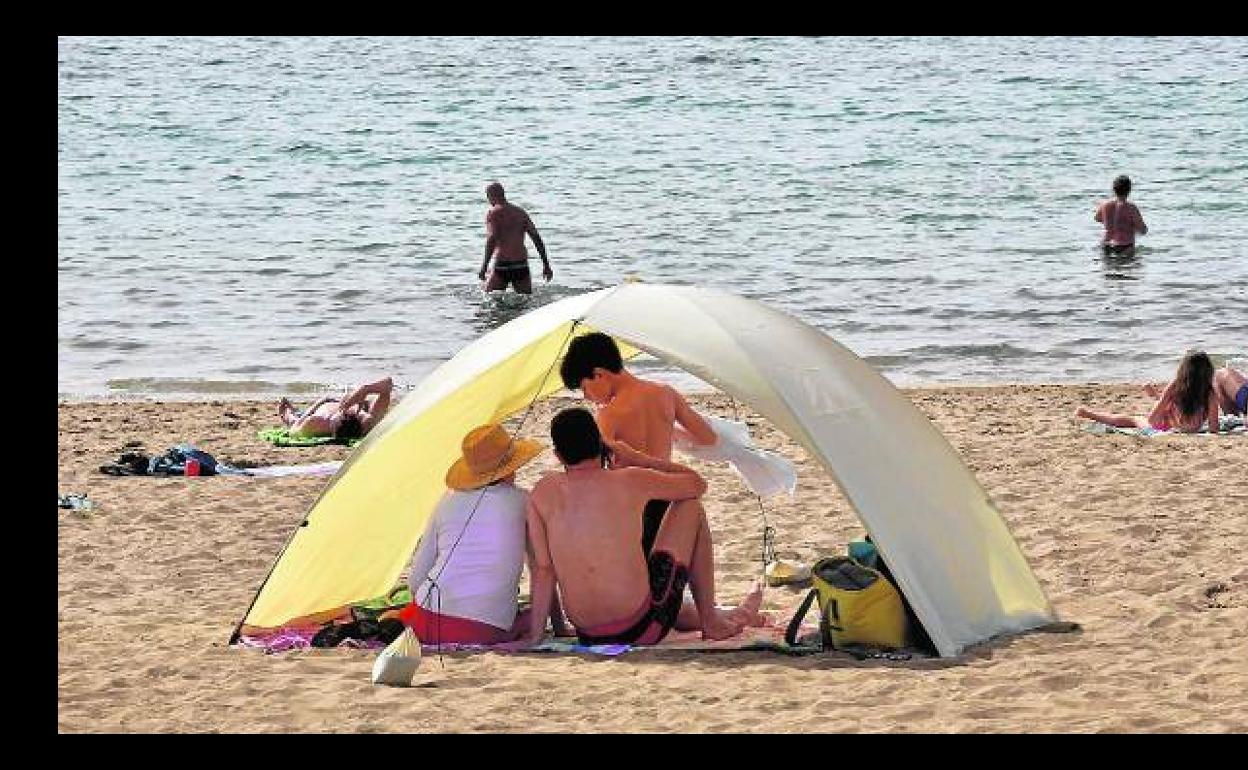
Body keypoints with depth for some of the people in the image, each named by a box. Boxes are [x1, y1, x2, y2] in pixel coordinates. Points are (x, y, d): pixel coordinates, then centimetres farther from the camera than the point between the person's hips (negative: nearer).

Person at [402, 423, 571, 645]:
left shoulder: (449, 500, 12)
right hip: (487, 632, -4)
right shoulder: (522, 502, 3)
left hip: (428, 625, 4)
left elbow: (415, 578, 15)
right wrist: (560, 627, 22)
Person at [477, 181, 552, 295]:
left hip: (502, 266, -5)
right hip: (522, 266, 5)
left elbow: (491, 239, -17)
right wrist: (546, 265, 11)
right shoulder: (521, 212, 14)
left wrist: (483, 267, -19)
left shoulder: (492, 213, -3)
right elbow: (536, 238, 10)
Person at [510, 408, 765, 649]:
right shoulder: (629, 482, -8)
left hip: (588, 636, 4)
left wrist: (534, 634, 4)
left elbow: (541, 568, -1)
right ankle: (711, 620, 25)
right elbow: (697, 483, 8)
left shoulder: (542, 493, -1)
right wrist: (637, 459, 15)